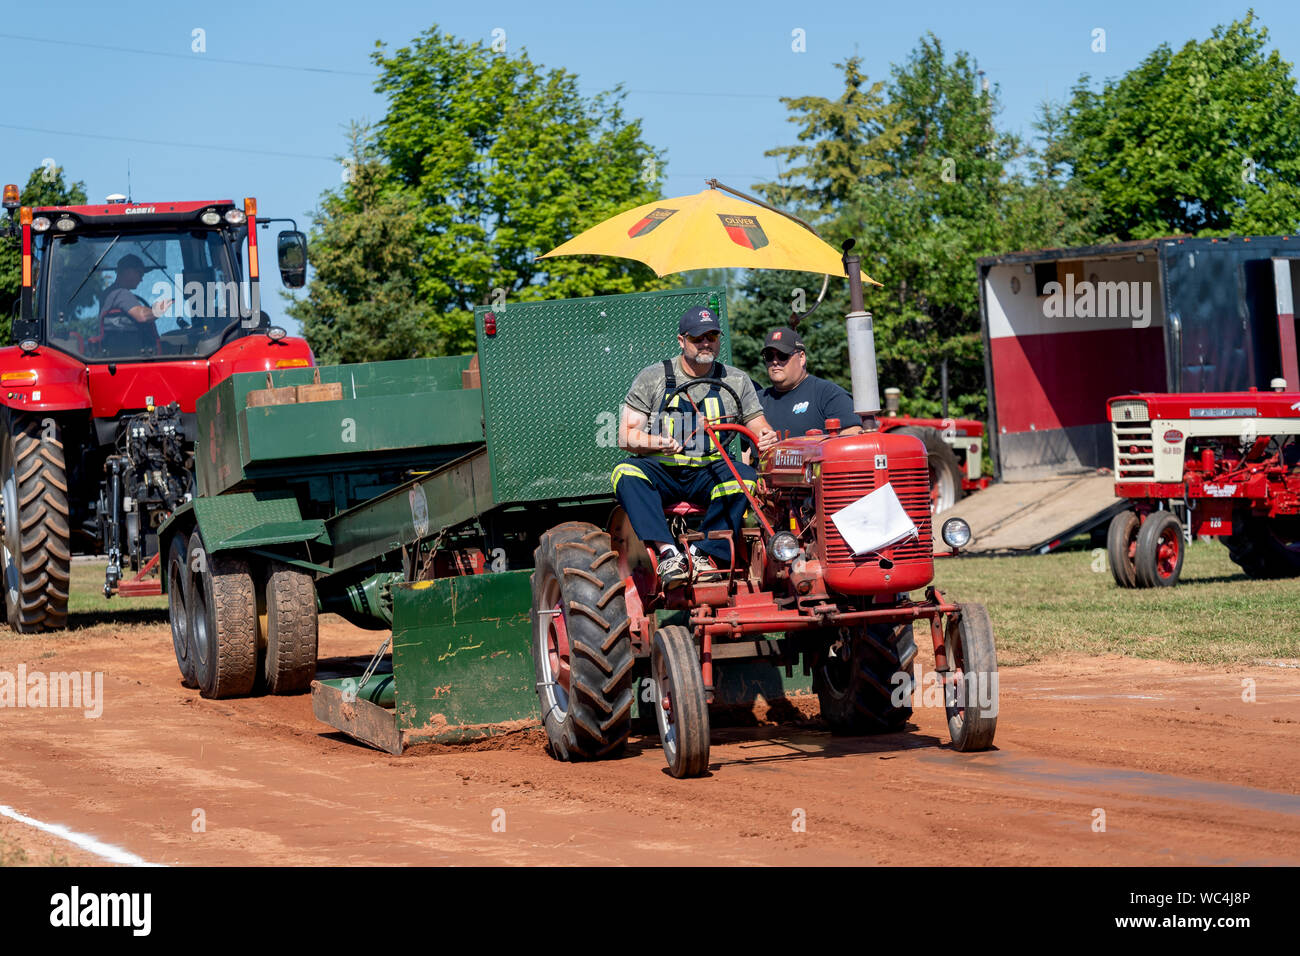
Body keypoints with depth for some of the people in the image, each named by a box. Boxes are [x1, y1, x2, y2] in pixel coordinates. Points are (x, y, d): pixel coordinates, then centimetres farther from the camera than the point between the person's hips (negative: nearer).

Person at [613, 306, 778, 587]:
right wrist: (654, 443, -22)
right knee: (626, 472, -33)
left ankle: (703, 553, -29)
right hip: (661, 469, -1)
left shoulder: (736, 382, 10)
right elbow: (626, 437, 1)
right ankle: (668, 552, -43)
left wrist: (767, 438, -17)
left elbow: (758, 428, 10)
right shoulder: (652, 379, 5)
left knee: (744, 476, -32)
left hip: (709, 473, 1)